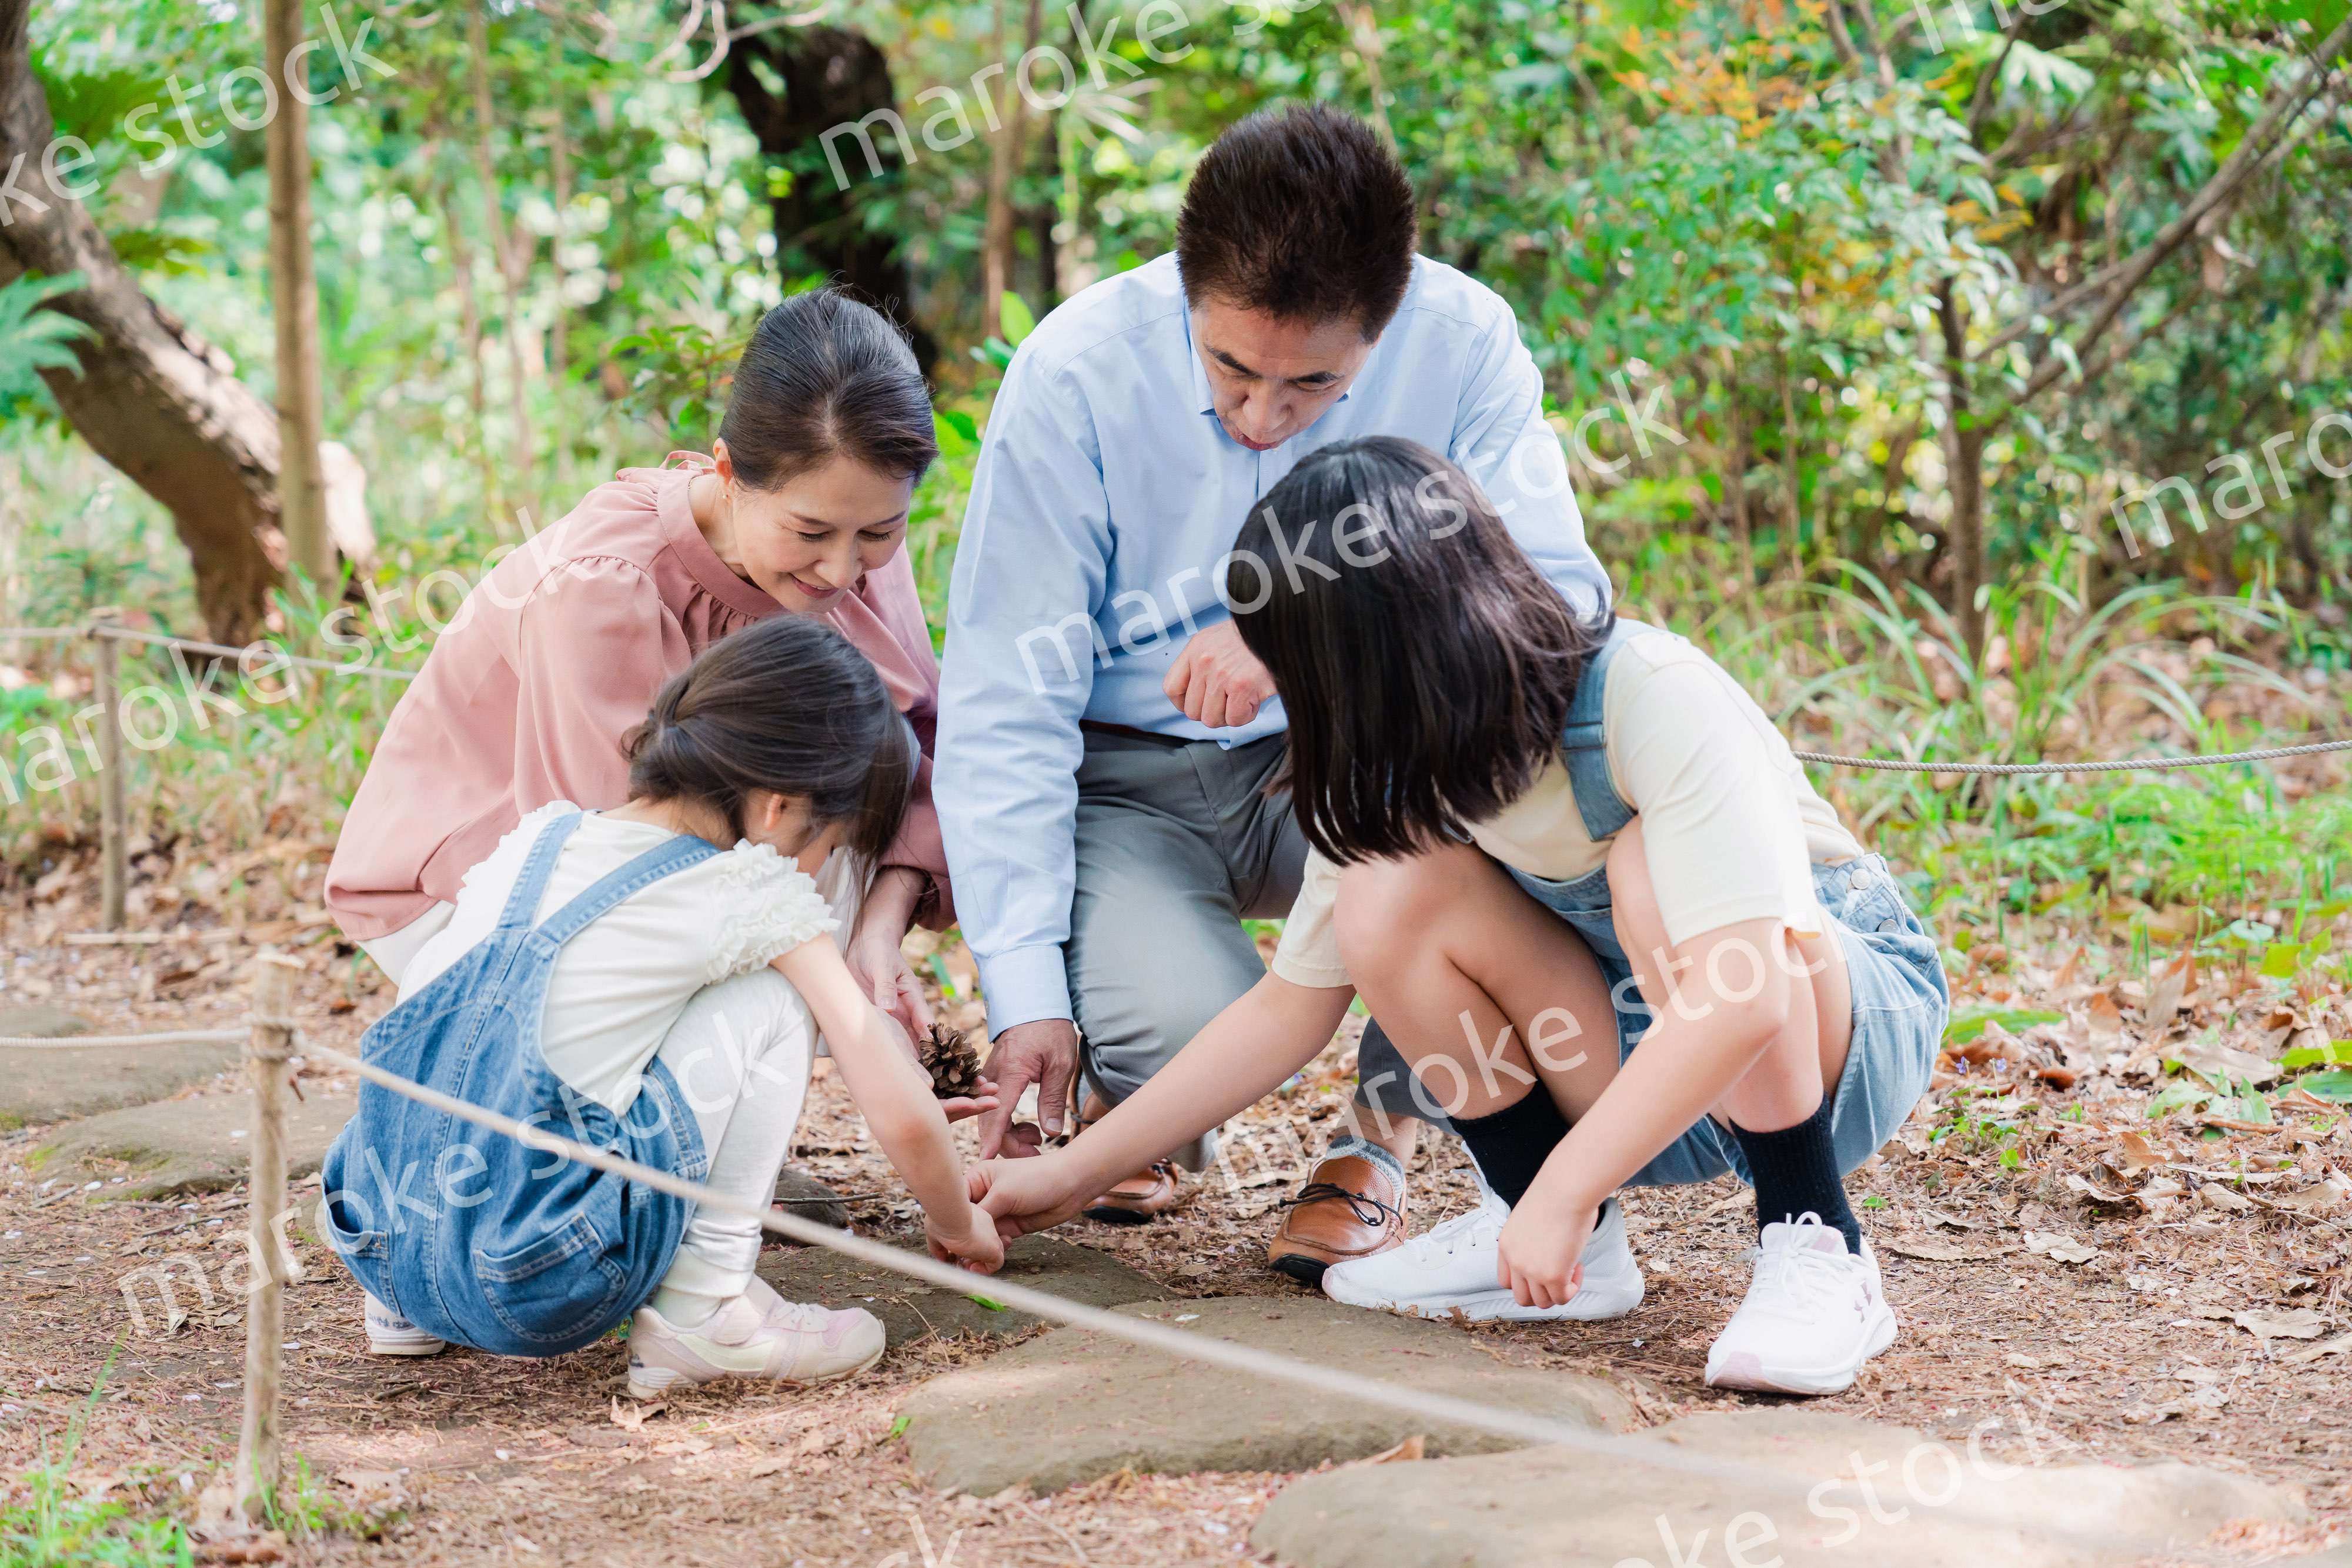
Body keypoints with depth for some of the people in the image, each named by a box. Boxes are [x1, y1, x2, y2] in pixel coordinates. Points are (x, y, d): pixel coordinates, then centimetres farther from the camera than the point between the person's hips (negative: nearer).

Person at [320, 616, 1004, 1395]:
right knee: (773, 993, 3)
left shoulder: (534, 839, 15)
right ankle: (701, 1307, 2)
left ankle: (412, 1310, 27)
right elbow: (904, 1117, -1)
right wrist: (958, 1224, 19)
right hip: (543, 1290, -7)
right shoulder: (759, 897, -2)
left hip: (382, 1258, 7)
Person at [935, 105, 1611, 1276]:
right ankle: (1133, 1099, 10)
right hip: (1128, 784, -2)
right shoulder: (1076, 373, -18)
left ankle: (1383, 1137, -11)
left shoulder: (1460, 342, -15)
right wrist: (1027, 992, -22)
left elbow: (1563, 597, -23)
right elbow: (1004, 707, -16)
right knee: (1189, 1025, -31)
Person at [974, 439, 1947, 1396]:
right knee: (1392, 889, -19)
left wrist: (1561, 1193, -37)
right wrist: (1072, 1172, -5)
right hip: (1641, 1068, 5)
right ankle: (1568, 1256, -5)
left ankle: (1816, 1251, -21)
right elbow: (1289, 1006, -2)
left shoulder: (1655, 699, -29)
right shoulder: (1393, 774, -10)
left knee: (1656, 874, -35)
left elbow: (1745, 996, -38)